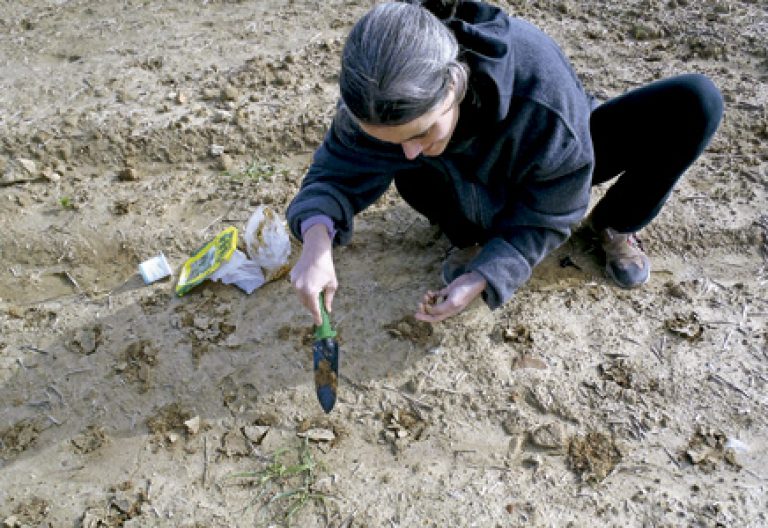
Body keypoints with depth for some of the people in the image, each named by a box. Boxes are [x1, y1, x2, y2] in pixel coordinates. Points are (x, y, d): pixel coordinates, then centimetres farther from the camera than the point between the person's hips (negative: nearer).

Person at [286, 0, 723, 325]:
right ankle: (470, 238, 1)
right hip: (479, 177, 1)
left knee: (696, 102, -24)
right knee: (411, 177, -34)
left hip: (557, 165, -1)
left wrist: (480, 280, -39)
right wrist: (317, 239, -45)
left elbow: (546, 217, -28)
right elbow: (339, 169, -23)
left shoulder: (542, 91, -43)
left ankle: (613, 228, 1)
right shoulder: (385, 97, -34)